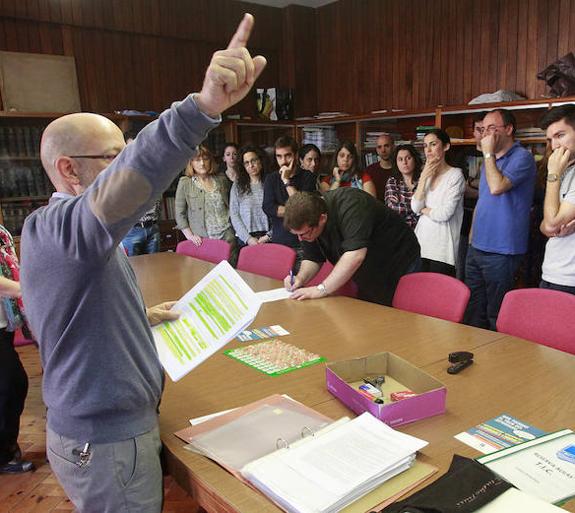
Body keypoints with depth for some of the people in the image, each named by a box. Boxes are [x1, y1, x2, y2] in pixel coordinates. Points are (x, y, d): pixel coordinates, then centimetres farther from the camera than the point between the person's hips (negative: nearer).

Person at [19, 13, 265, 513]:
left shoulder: (47, 229, 8)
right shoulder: (60, 224, -25)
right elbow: (118, 192, -50)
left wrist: (142, 318, 14)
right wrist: (202, 107, -62)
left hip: (98, 427, 10)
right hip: (107, 443, -10)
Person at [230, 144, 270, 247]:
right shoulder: (237, 186, 6)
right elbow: (234, 215, 2)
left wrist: (269, 236, -12)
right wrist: (248, 238, -8)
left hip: (269, 239, -1)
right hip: (245, 240, 1)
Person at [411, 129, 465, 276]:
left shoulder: (455, 175, -7)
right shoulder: (427, 174, 12)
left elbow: (444, 214, -16)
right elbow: (415, 208, 0)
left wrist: (424, 210, 1)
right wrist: (424, 177, -5)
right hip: (422, 243, 5)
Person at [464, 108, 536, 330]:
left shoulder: (522, 157, -9)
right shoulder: (490, 160, 18)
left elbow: (497, 187, -25)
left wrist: (488, 153, -14)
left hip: (500, 251, -8)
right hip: (476, 247, 8)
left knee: (496, 317, 2)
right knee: (473, 313, 14)